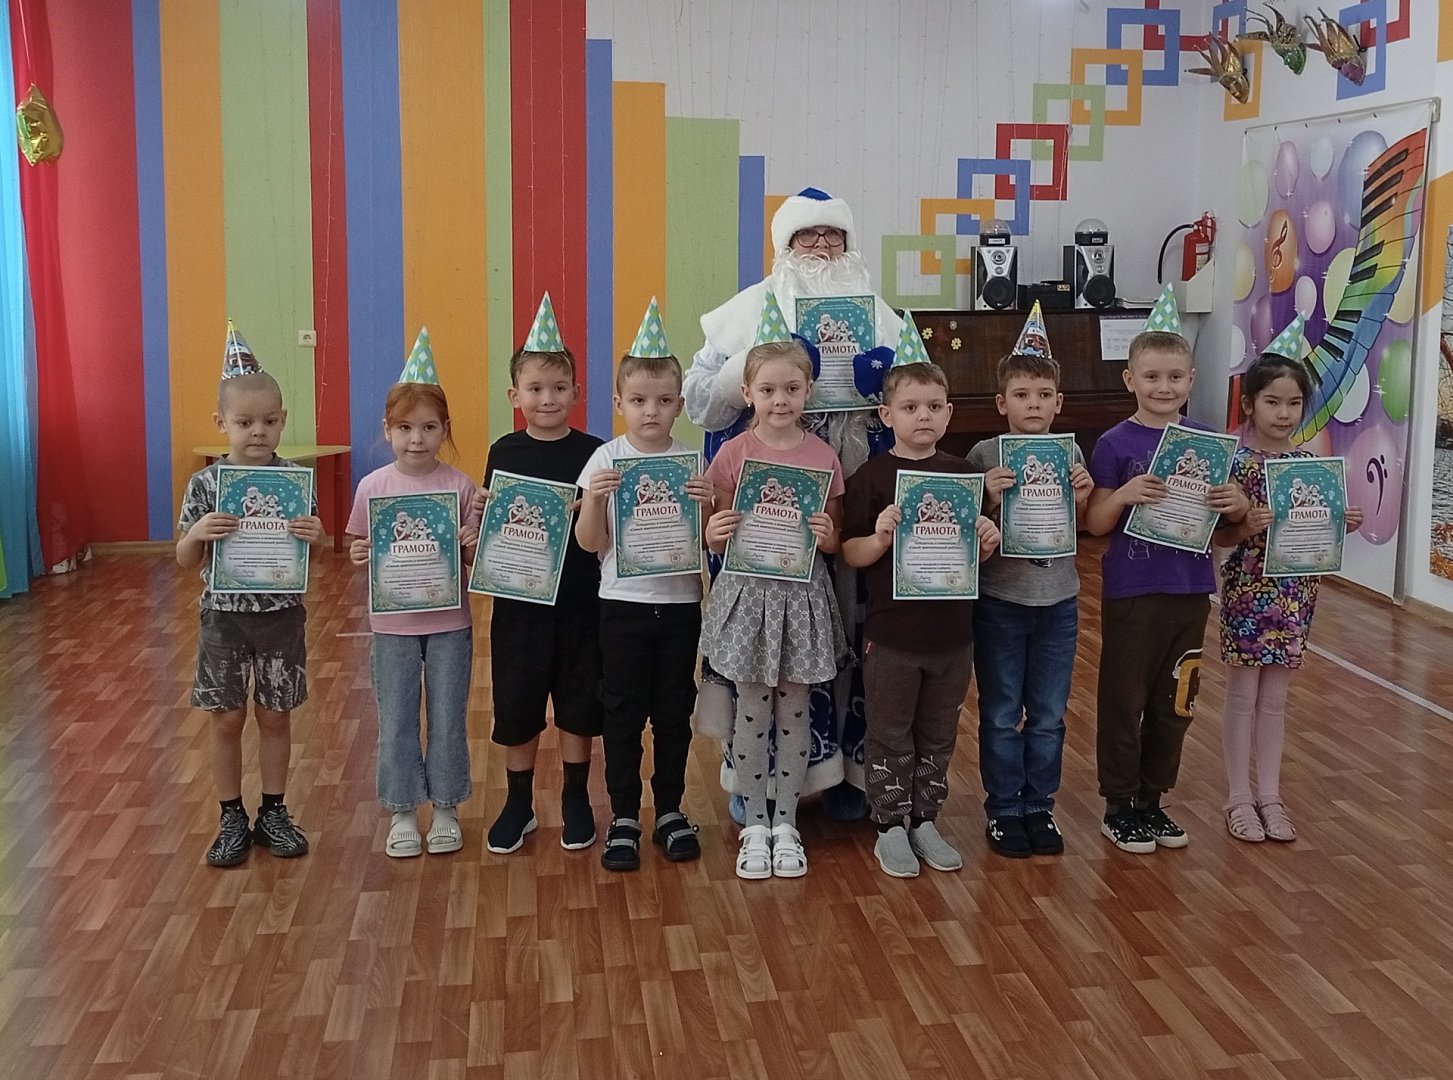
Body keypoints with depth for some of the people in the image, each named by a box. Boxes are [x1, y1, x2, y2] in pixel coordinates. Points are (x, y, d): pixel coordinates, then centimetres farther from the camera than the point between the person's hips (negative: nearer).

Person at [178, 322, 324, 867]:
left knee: (275, 716, 12)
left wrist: (315, 538, -23)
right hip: (224, 616, 0)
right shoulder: (205, 484, -7)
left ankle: (273, 812, 27)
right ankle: (232, 818, 24)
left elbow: (312, 554, 0)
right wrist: (197, 533, -24)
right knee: (226, 719, 9)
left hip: (281, 615, 0)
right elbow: (185, 561, -3)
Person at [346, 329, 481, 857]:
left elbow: (476, 558, -1)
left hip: (449, 622, -1)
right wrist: (357, 556, -17)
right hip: (392, 624, 1)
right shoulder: (372, 486, -4)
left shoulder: (460, 487, -6)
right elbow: (359, 552, 4)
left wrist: (472, 547, -22)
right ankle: (402, 813, 24)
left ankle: (446, 808, 26)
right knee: (396, 721, 9)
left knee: (448, 719, 9)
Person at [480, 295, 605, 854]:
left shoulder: (592, 453, -3)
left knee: (578, 702, 10)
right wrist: (481, 512, -16)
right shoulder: (504, 453, 1)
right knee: (516, 704, 9)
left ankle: (575, 799, 27)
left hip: (579, 600, -1)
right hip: (518, 599, 1)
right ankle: (518, 804, 25)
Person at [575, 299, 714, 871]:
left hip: (680, 603, 1)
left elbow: (709, 539, 0)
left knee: (674, 712, 11)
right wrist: (594, 498, -22)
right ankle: (624, 817, 18)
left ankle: (670, 811, 26)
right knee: (623, 714, 5)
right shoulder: (606, 460, -4)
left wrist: (707, 504, -19)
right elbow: (590, 543, -5)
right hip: (624, 603, -1)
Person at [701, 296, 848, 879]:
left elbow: (835, 542, 6)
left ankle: (785, 823, 23)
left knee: (794, 711, 9)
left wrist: (826, 536, -16)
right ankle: (754, 824, 21)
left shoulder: (823, 457, 0)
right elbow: (716, 538, 3)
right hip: (747, 591, -1)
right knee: (752, 710, 6)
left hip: (802, 594, 1)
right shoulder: (734, 454, -3)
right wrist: (716, 534, -20)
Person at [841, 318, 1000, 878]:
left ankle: (925, 820, 30)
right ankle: (891, 827, 22)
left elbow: (975, 550, 10)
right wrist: (881, 537, -28)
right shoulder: (871, 476, -7)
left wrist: (988, 541, -11)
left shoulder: (962, 473, 4)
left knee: (938, 736, 15)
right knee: (890, 737, 9)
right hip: (891, 634, -3)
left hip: (952, 631, 4)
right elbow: (851, 553, -9)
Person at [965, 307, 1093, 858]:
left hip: (1058, 600, 3)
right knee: (1001, 715, 8)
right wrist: (989, 498, -27)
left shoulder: (1069, 453, 1)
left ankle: (1038, 805, 26)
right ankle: (1003, 809, 21)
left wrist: (1082, 496, -13)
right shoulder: (985, 456, -8)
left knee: (1048, 715, 12)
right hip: (1000, 600, -3)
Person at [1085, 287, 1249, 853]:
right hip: (1131, 592, -4)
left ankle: (1152, 799, 29)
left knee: (1175, 703, 13)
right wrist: (1124, 495, -27)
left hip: (1190, 590, 4)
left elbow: (1228, 516, 9)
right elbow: (1095, 524, -8)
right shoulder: (1115, 445, -7)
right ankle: (1119, 806, 19)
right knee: (1123, 700, 5)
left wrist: (1237, 504, -13)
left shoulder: (1207, 441, 4)